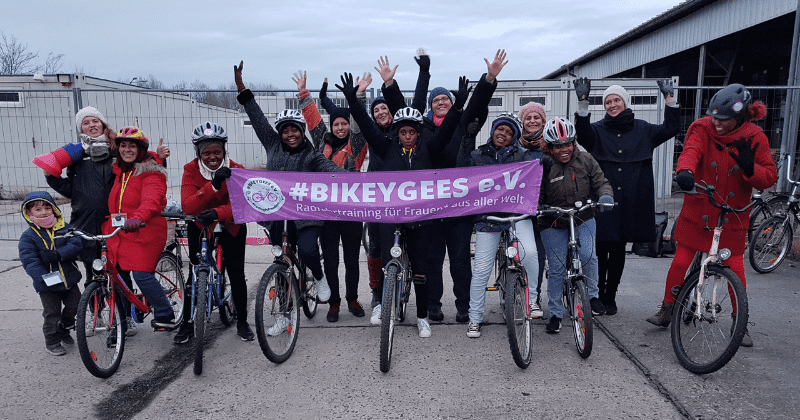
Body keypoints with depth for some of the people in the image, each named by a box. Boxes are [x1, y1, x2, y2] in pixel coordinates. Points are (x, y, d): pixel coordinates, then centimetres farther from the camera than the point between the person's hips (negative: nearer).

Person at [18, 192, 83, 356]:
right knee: (52, 314, 4)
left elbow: (76, 244, -12)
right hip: (47, 286, -3)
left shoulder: (65, 228, 1)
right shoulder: (28, 237, -7)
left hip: (69, 279, 3)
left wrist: (57, 254, -28)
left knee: (75, 305, 9)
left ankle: (64, 329, 35)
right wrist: (45, 280, -28)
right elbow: (29, 262, -15)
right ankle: (52, 342, 24)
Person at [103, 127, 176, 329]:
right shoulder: (118, 171, 16)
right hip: (118, 235, 7)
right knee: (119, 276, 9)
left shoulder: (151, 174, -9)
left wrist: (137, 219, -45)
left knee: (142, 275, -14)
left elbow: (151, 201, -27)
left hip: (144, 233, -7)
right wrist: (107, 226, 23)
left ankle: (165, 315, 1)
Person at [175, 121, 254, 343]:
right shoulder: (191, 170, -15)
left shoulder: (236, 171, -17)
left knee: (236, 274, 0)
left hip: (230, 227, 0)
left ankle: (242, 321, 18)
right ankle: (187, 322, 17)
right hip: (200, 226, 1)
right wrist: (213, 186, -42)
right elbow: (187, 206, -29)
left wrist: (217, 213, -50)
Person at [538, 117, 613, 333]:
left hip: (583, 219, 2)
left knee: (588, 255, -19)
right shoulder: (544, 166, -10)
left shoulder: (586, 161, -2)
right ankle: (555, 314, 13)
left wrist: (605, 195, -21)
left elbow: (600, 182, 1)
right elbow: (536, 196, -9)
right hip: (553, 225, -2)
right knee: (557, 268, -1)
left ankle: (592, 295, 9)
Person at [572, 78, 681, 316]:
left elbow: (670, 129, 5)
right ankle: (597, 297, 10)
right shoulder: (598, 130, 4)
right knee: (600, 252, -3)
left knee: (618, 252, 10)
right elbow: (583, 135, -16)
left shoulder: (642, 130, 12)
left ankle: (610, 298, 22)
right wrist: (583, 103, -27)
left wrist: (670, 100, -2)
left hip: (630, 203, 2)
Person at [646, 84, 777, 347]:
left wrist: (749, 167, -28)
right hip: (697, 212, 0)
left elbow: (769, 178, -7)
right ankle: (667, 310, 20)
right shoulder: (702, 128, -8)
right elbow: (691, 151, -28)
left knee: (735, 269, 4)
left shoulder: (754, 138, -6)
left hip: (732, 216, 0)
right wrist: (685, 171, -50)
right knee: (680, 262, 2)